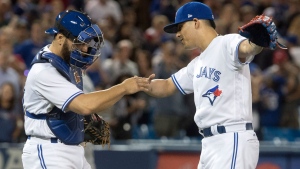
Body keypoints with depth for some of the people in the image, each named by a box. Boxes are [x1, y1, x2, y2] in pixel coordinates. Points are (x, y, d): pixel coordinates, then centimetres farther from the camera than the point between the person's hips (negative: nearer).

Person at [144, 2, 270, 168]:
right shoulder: (198, 64, 21)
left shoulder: (226, 44, -9)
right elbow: (166, 87, 27)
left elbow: (247, 48, -30)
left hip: (233, 141, -10)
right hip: (211, 144, 10)